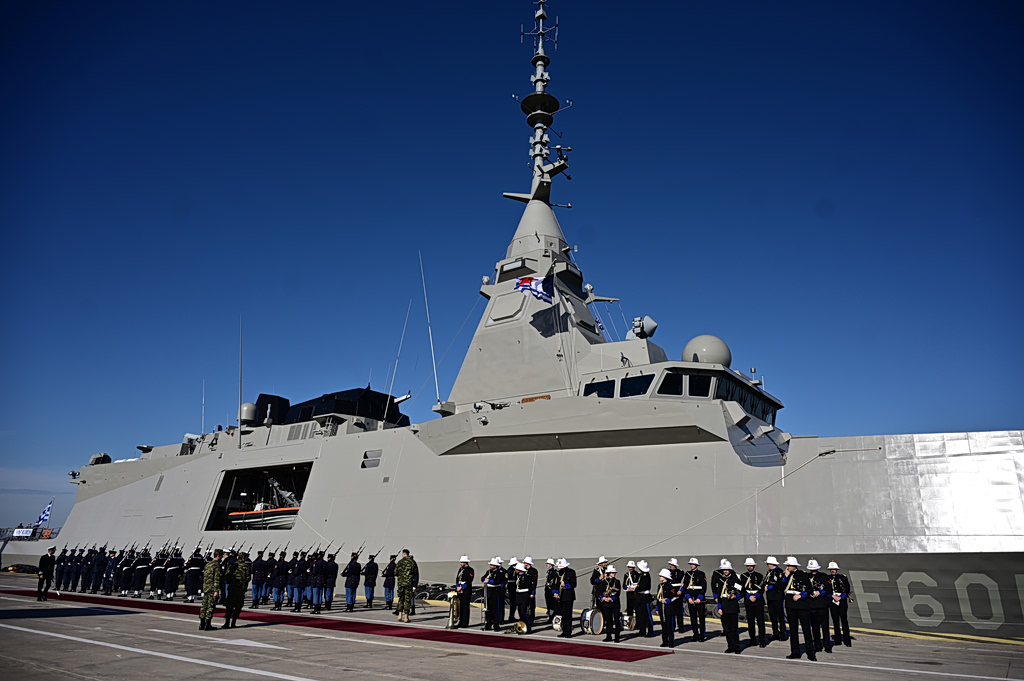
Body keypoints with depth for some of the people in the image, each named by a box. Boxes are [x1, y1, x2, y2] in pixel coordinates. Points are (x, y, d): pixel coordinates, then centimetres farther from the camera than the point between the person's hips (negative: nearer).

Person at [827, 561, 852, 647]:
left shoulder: (843, 577, 2)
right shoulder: (828, 578, 9)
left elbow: (847, 589, -2)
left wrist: (840, 597, -10)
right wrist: (833, 596, -9)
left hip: (842, 601, -2)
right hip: (832, 602, 2)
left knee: (844, 620, -6)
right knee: (835, 621, 5)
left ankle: (847, 640, -2)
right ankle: (838, 639, 11)